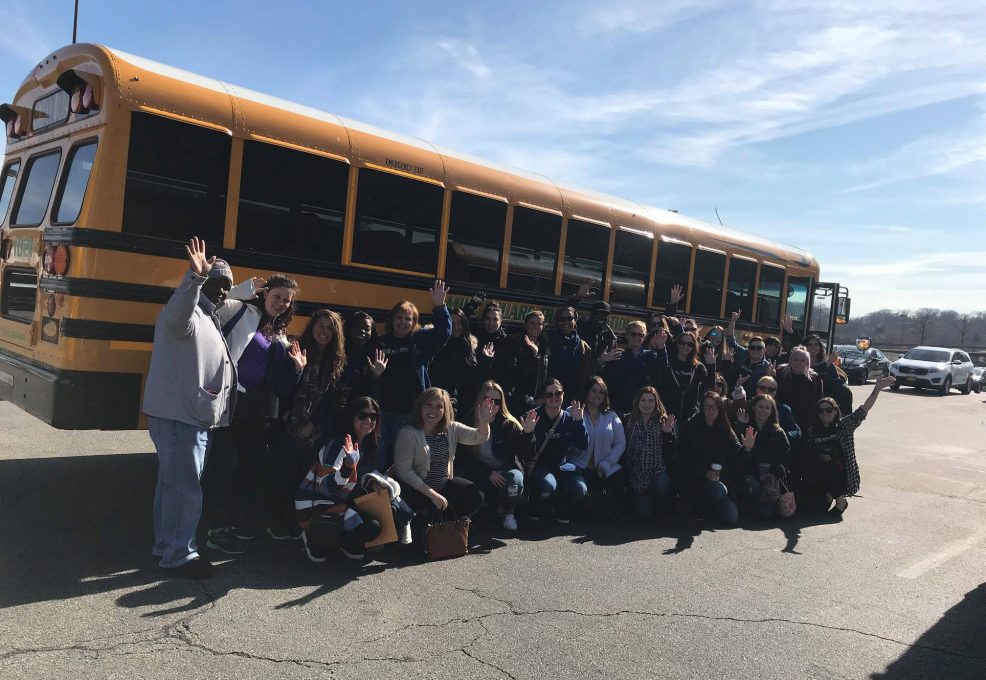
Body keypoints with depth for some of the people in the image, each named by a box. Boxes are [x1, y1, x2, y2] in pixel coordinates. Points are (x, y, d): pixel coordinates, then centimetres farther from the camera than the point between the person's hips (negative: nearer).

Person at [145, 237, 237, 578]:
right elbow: (176, 317, -42)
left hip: (190, 417, 11)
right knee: (185, 487, -5)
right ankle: (179, 555, 5)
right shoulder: (188, 313, -14)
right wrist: (195, 277, -53)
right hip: (179, 417, -11)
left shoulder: (207, 317, 19)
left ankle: (166, 544, 31)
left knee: (173, 482, 19)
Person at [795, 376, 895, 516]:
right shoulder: (812, 431, 5)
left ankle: (839, 499, -8)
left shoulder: (844, 426, 0)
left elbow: (863, 411, -13)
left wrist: (877, 389, -24)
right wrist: (818, 457, -16)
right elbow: (803, 454, 5)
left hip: (839, 476, -2)